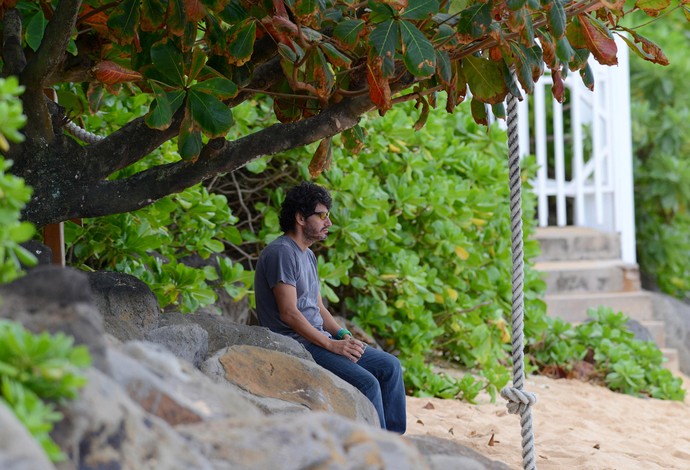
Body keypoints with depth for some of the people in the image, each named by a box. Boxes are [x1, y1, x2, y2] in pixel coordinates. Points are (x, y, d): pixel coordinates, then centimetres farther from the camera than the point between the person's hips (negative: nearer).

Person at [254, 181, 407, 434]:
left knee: (390, 365, 4)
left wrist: (342, 335, 2)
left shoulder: (308, 256, 18)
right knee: (366, 382, -24)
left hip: (318, 339, 10)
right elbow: (289, 312, -20)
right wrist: (330, 344, -20)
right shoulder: (281, 252, -14)